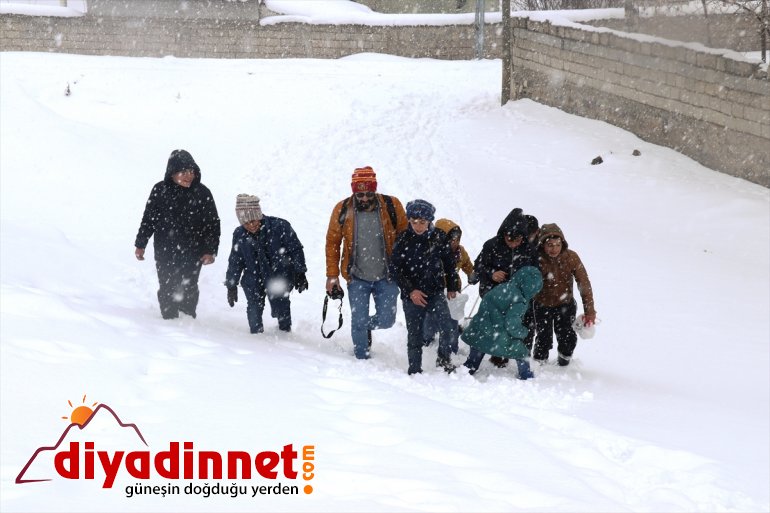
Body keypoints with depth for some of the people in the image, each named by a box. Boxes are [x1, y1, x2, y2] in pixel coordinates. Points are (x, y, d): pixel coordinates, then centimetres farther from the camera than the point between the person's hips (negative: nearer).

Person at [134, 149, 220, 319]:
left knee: (188, 289, 0)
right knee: (167, 289, 2)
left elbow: (213, 224, 2)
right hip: (165, 253, 1)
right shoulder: (160, 190, 0)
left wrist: (210, 251, -4)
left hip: (192, 253, -1)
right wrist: (140, 244, 10)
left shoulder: (202, 193, -1)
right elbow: (148, 219, 10)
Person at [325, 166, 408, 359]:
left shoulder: (392, 206, -8)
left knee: (386, 320, 2)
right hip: (357, 278, 0)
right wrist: (332, 275, 0)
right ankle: (362, 359, 20)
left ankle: (367, 326, 35)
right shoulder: (342, 210, -7)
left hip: (386, 277, 0)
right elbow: (332, 242, 3)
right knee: (358, 323, 0)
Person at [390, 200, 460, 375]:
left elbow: (449, 262, 12)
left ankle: (444, 358, -1)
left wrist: (452, 287, 15)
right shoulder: (403, 240, -4)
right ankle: (414, 371, 17)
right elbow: (395, 269, -2)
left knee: (446, 324, -21)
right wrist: (410, 290, -10)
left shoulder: (439, 237, 0)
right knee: (414, 334, 4)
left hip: (436, 292, 0)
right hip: (412, 295, 0)